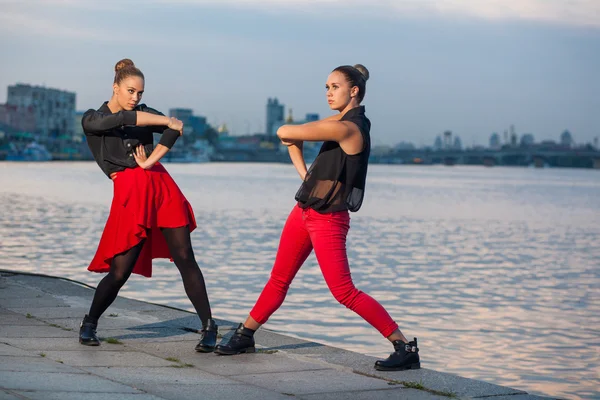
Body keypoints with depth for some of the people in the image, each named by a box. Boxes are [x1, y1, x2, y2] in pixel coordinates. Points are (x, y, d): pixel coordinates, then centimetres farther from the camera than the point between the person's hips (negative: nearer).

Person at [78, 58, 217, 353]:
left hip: (163, 187, 3)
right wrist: (167, 121, -9)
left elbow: (174, 129, -1)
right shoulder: (92, 120, 5)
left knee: (185, 259, -4)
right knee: (120, 271, -5)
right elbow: (124, 119, -14)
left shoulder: (143, 111, 16)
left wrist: (151, 160, -11)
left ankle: (208, 326, 0)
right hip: (129, 195, -3)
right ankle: (89, 323, 19)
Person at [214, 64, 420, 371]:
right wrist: (305, 175, 5)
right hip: (304, 211, 9)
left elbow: (284, 133, -17)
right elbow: (290, 137, 19)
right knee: (278, 280, 15)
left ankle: (405, 347, -6)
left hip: (328, 220, -9)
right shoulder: (342, 121, 10)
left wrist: (292, 135, 5)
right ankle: (244, 336, 26)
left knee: (344, 292, -10)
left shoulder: (347, 128, -20)